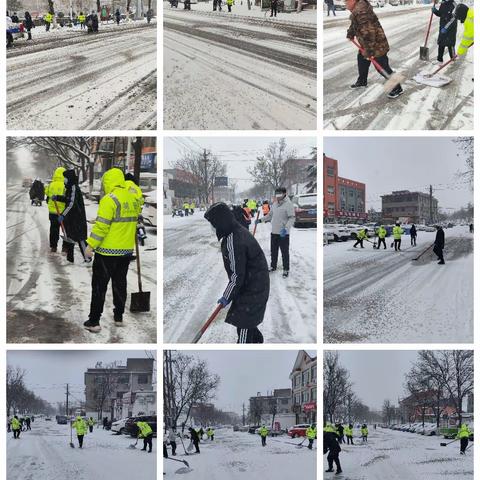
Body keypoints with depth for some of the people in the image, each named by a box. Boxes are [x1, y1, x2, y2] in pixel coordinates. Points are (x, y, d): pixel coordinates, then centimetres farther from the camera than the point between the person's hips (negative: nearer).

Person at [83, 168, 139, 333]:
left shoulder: (109, 200, -16)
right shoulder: (133, 199, 7)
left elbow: (101, 226, -20)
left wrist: (90, 245, -17)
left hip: (107, 251, -7)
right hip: (127, 251, 7)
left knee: (99, 286, 1)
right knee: (120, 283, 18)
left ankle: (94, 321, 2)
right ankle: (119, 317, 25)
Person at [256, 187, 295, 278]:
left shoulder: (288, 204, -13)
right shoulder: (275, 204, 9)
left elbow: (292, 218, -18)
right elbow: (270, 215, 22)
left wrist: (286, 228, -30)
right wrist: (261, 220, 13)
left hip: (283, 234, -6)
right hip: (274, 232, 6)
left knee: (285, 252, 1)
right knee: (273, 251, 16)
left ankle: (286, 270, 11)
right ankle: (273, 266, 30)